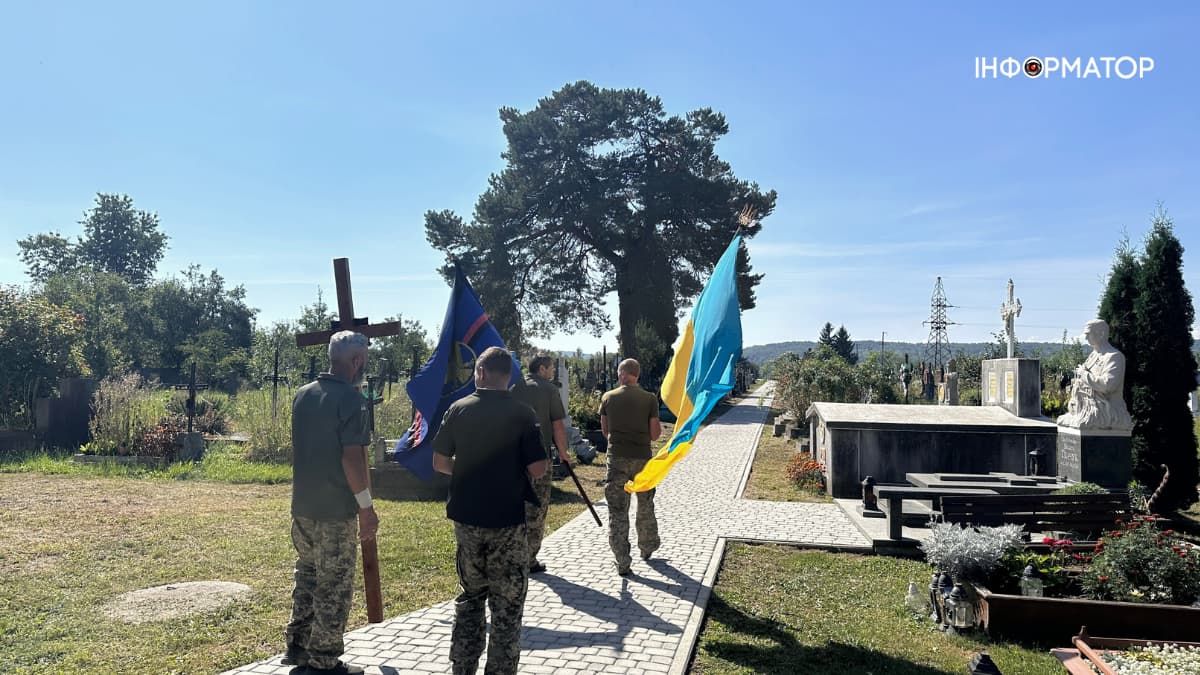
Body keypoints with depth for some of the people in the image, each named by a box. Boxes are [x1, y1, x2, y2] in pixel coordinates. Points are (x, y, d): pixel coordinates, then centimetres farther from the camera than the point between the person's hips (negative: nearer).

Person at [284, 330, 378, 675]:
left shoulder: (303, 395, 8)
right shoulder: (350, 399, -16)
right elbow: (351, 457, -20)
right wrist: (367, 507, -15)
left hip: (302, 506, 8)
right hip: (337, 510, -8)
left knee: (307, 575, 20)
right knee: (334, 585, 3)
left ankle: (297, 646, 29)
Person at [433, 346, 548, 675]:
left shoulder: (459, 409, -2)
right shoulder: (522, 413, -11)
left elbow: (439, 462, 3)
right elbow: (537, 469, -12)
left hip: (466, 517, 4)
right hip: (507, 521, -3)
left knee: (470, 596, 19)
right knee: (507, 604, 7)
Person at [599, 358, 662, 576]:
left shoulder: (608, 398, -2)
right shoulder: (650, 399, -5)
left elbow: (605, 431, 7)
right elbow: (654, 434, -6)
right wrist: (660, 429, 17)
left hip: (617, 458, -1)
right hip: (642, 458, 1)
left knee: (617, 511, 4)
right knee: (645, 506, 21)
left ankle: (622, 562, 2)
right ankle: (647, 548, 36)